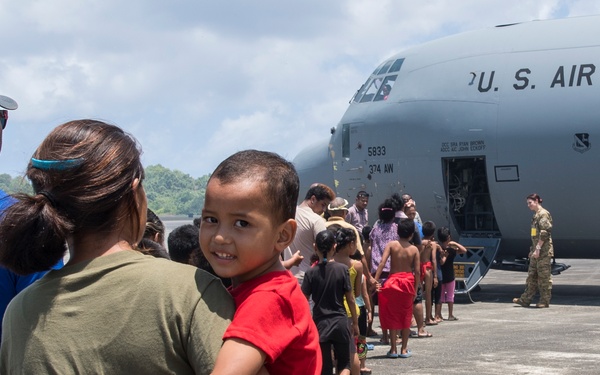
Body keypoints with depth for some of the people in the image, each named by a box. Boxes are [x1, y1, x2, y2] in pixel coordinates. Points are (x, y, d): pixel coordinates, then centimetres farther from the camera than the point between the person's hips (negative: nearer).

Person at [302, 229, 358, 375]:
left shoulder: (311, 273, -5)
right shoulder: (342, 269, -5)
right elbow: (350, 299, -1)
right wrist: (355, 323, 10)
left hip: (320, 323, 0)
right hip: (340, 321, 0)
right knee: (344, 363, 13)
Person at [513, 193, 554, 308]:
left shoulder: (543, 214, -12)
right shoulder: (536, 215, 18)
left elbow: (545, 232, -19)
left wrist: (538, 248, -20)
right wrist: (533, 249, 21)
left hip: (544, 251, -10)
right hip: (536, 251, 10)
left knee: (544, 276, -3)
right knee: (532, 275, 10)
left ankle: (545, 301, 3)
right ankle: (525, 299, 13)